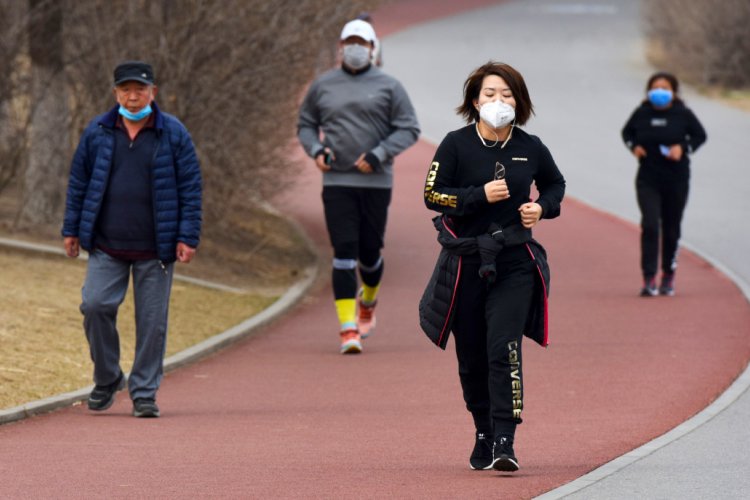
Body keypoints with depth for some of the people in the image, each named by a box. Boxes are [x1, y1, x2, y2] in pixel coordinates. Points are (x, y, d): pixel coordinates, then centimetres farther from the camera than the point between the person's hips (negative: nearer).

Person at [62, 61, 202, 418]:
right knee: (95, 305, -11)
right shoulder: (97, 133, 6)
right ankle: (107, 379, 10)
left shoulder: (173, 134, 1)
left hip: (154, 249, -1)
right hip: (106, 247, 1)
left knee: (152, 320, 0)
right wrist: (72, 230, 9)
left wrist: (187, 237, -5)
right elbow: (78, 183, 12)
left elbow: (190, 187, 1)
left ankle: (144, 393, 10)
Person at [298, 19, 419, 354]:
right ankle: (348, 327, -13)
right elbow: (305, 125, 18)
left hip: (376, 182, 0)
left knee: (370, 251, 6)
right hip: (336, 181, 0)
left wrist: (378, 155, -14)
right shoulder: (323, 86, 8)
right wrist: (315, 150, -3)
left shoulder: (388, 87, 2)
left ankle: (368, 301, 39)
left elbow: (409, 129, -1)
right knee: (344, 252, -10)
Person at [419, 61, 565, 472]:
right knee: (471, 357, 8)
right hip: (466, 263, 0)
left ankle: (505, 442, -18)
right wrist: (480, 195, -18)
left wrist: (543, 207, 0)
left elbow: (555, 184, 21)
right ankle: (483, 435, 26)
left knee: (504, 350, -15)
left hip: (514, 263, 0)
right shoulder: (456, 144, -4)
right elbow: (433, 194, -6)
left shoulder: (530, 147, 2)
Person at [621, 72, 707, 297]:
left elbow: (700, 135, 6)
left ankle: (668, 277, 24)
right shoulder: (641, 114, -2)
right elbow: (627, 132, 15)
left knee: (671, 229, 8)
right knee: (650, 225, -15)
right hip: (648, 179, 0)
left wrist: (684, 148, -10)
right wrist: (634, 146, -4)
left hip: (676, 179, 0)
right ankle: (649, 279, -13)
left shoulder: (682, 114, -5)